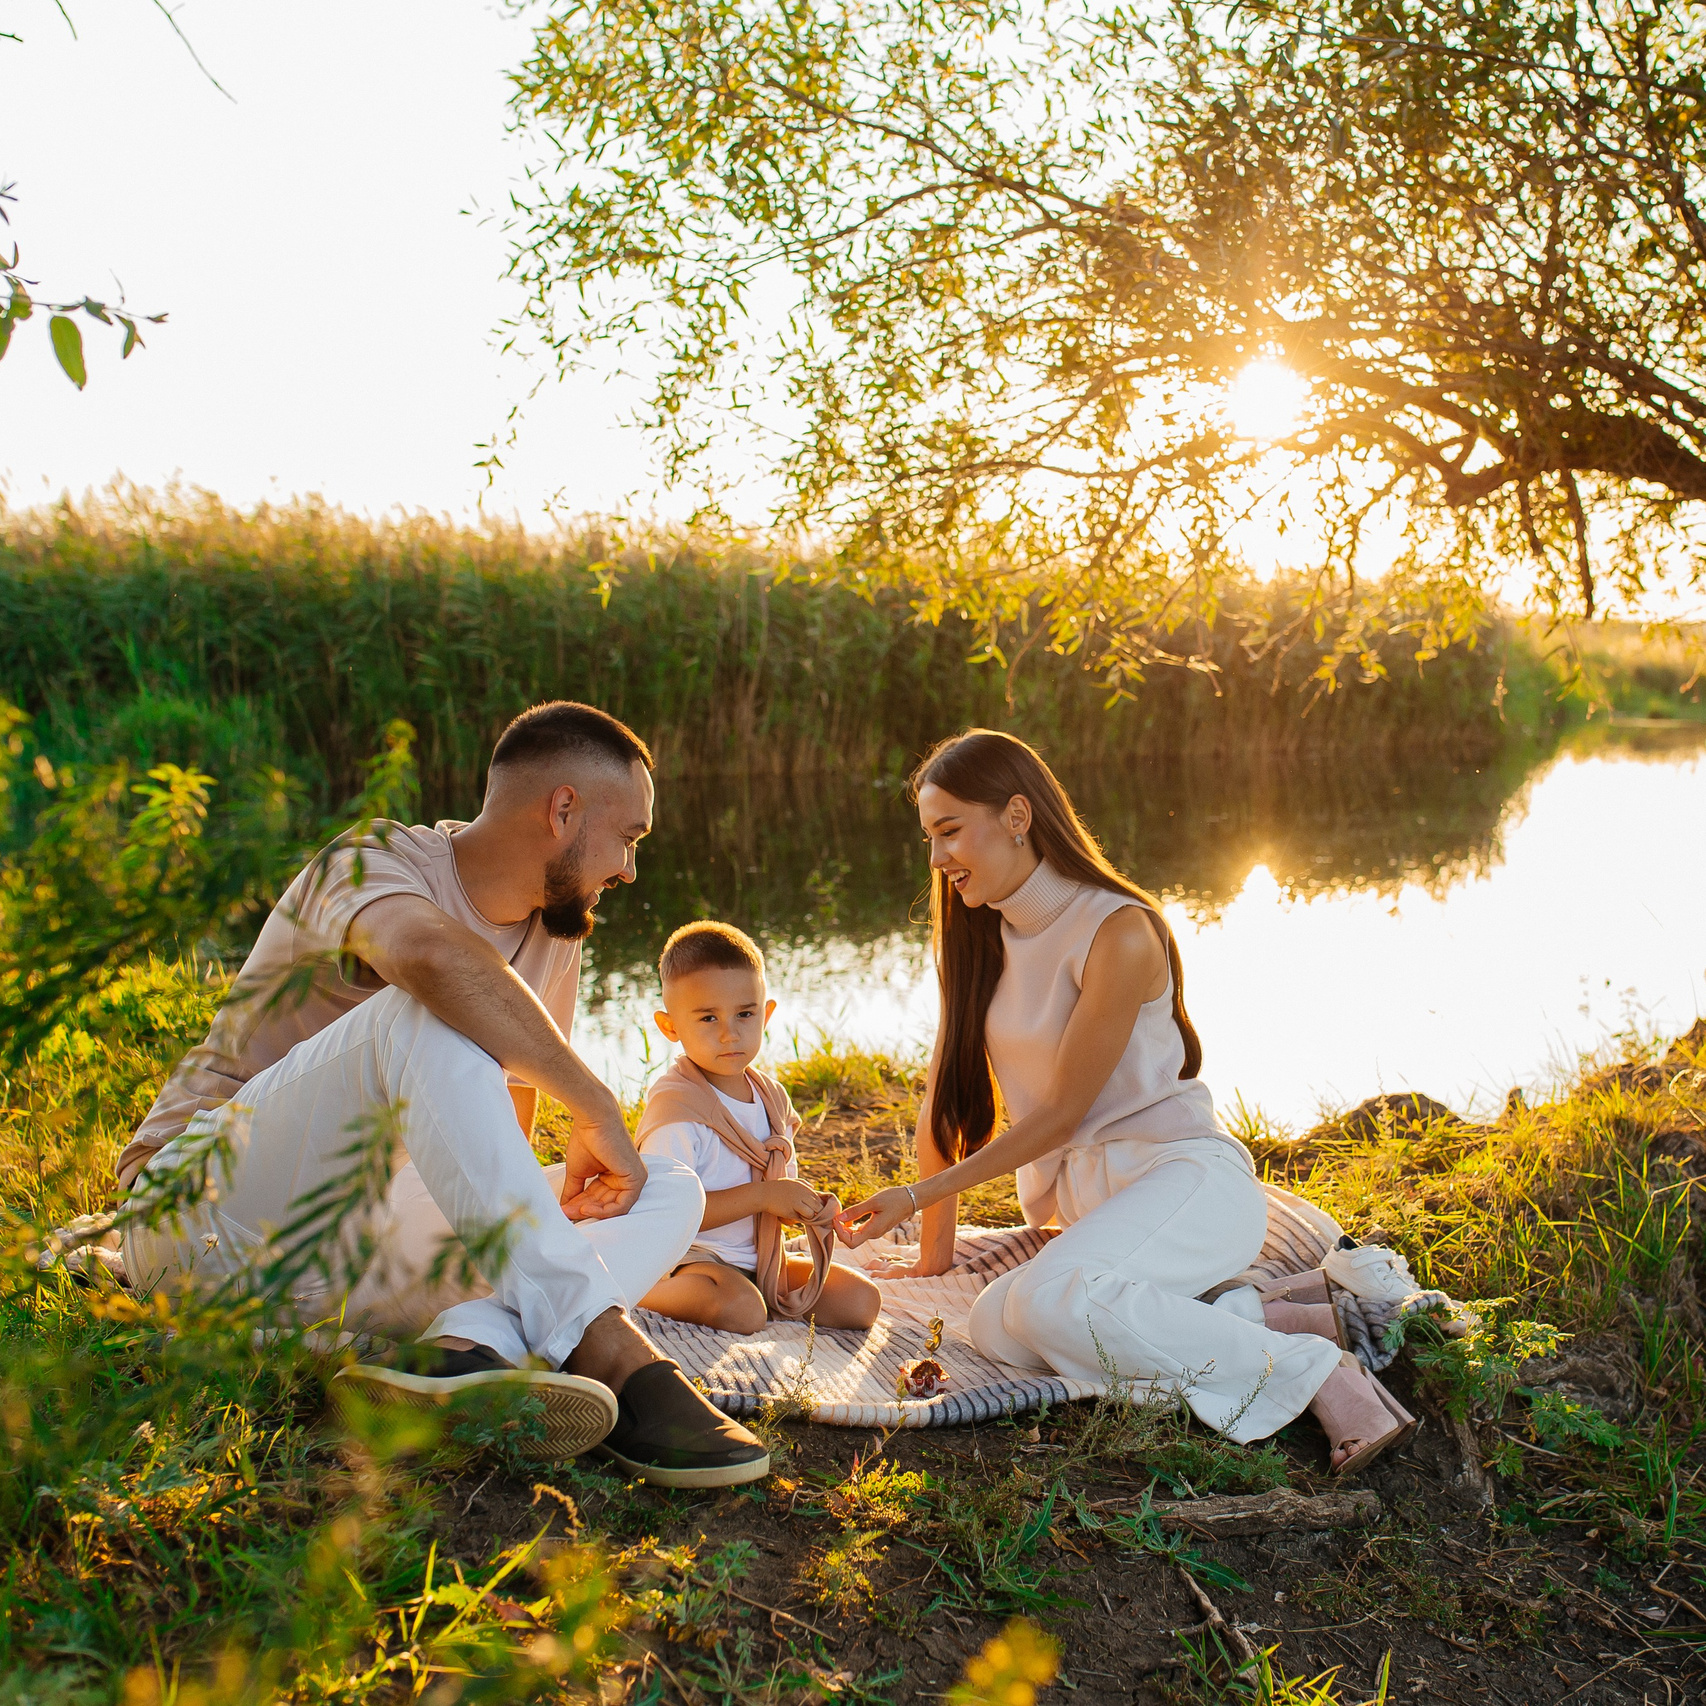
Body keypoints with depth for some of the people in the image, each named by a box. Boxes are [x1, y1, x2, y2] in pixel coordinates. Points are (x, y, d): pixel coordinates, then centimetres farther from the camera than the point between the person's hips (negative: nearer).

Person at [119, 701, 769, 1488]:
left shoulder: (553, 938, 11)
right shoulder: (373, 858, -11)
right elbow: (433, 954, -38)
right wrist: (596, 1108, -29)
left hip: (358, 1246, 7)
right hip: (204, 1216, -7)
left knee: (672, 1191, -8)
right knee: (425, 1017, -32)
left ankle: (470, 1348, -37)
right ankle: (610, 1354, -39)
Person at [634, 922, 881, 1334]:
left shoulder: (771, 1096, 7)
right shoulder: (676, 1107, -18)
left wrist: (810, 1207, -6)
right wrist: (762, 1196, -25)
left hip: (760, 1256, 7)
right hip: (690, 1258, -7)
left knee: (862, 1302, -3)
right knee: (741, 1311, -36)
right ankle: (636, 1291, -12)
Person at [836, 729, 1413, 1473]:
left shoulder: (1119, 933, -15)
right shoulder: (979, 938, 8)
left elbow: (1061, 1113, -13)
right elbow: (944, 1101, 11)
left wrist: (915, 1196, -12)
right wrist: (932, 1254, 13)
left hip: (1185, 1173, -7)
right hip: (1091, 1192, 7)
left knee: (1053, 1301, -34)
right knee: (997, 1326, -22)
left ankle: (1311, 1369, -19)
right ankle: (1258, 1318, -9)